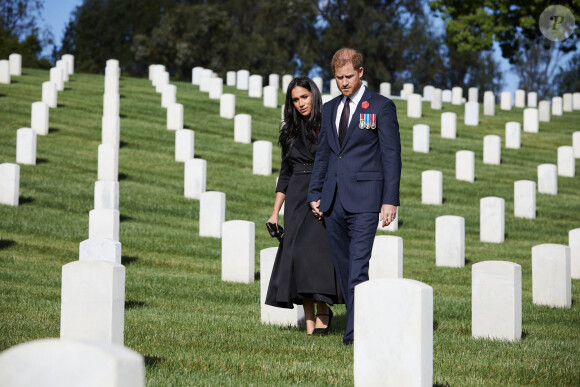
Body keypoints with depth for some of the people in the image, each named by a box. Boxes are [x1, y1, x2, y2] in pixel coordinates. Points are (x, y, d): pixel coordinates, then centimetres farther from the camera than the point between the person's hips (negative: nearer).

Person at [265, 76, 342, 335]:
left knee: (314, 248, -21)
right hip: (297, 199, 4)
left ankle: (323, 310, -6)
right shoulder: (290, 132, 15)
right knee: (296, 252, -4)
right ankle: (310, 323, -1)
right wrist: (275, 213, 14)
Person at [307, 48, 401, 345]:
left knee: (358, 266, -12)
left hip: (364, 199, -6)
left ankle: (355, 331, -13)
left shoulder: (381, 107, 0)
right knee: (343, 266, 8)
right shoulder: (330, 109, 16)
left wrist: (390, 200, -9)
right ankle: (360, 318, 18)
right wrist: (315, 194, 13)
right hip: (333, 200, 6)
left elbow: (391, 156, -3)